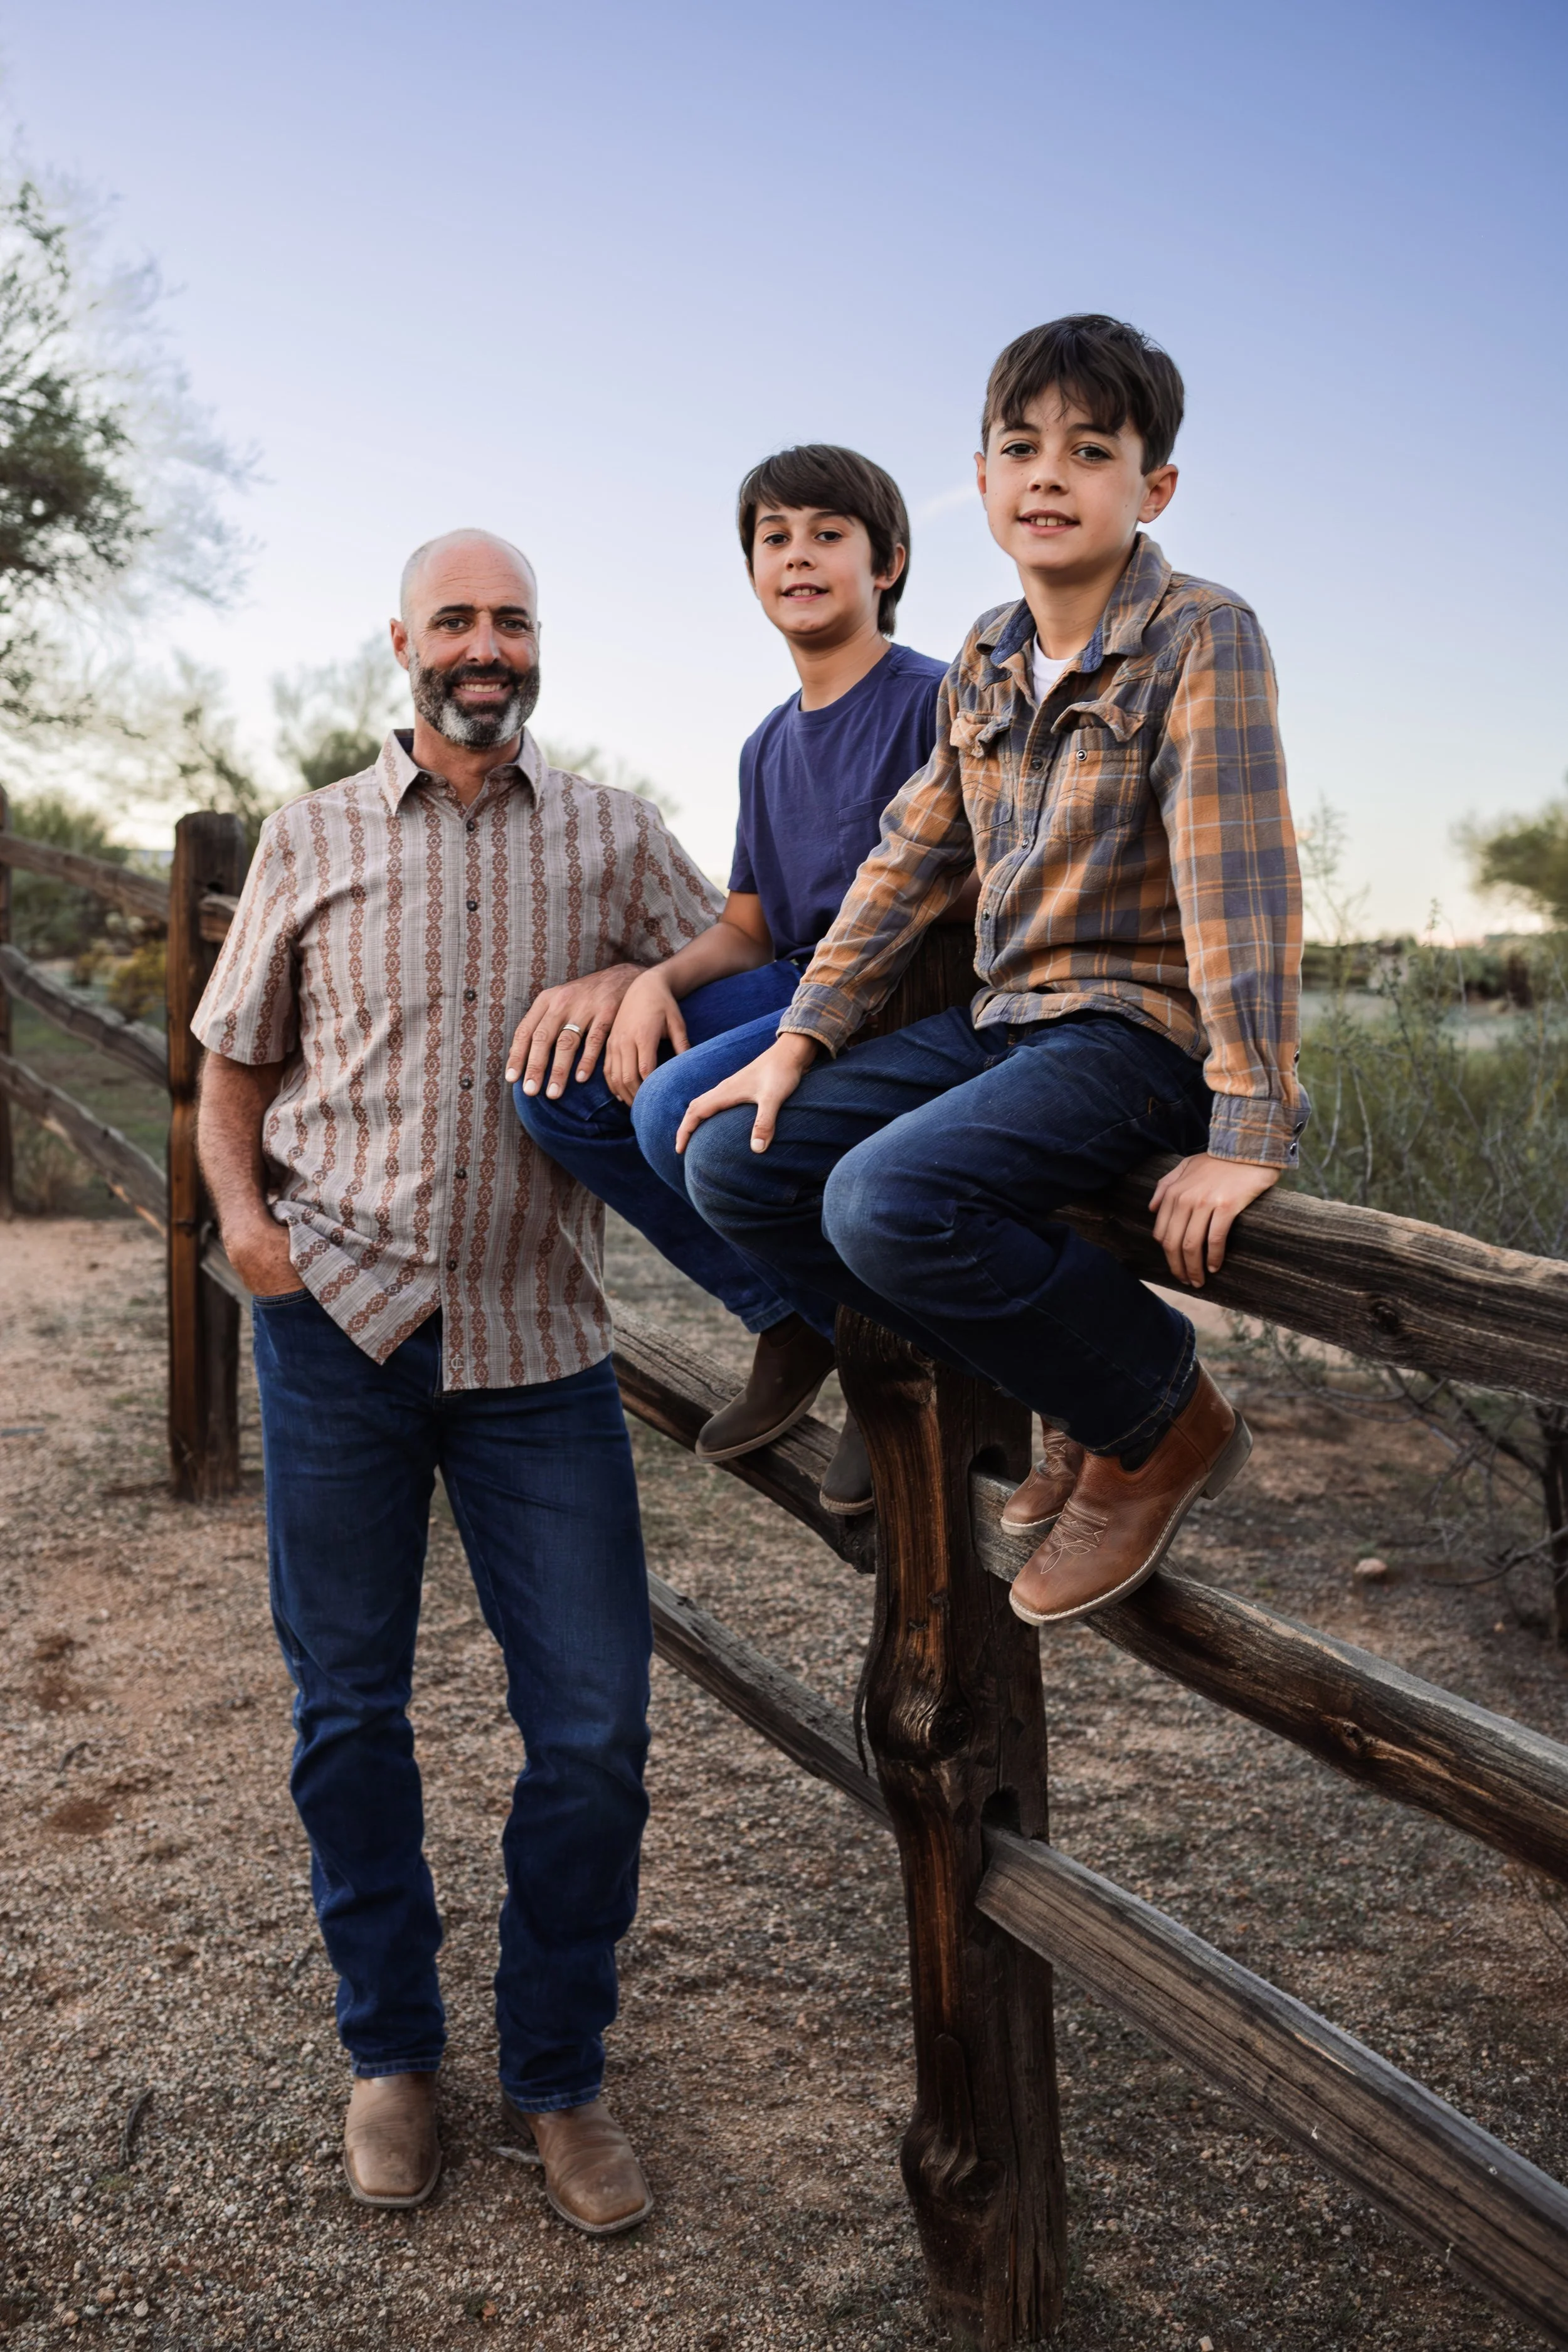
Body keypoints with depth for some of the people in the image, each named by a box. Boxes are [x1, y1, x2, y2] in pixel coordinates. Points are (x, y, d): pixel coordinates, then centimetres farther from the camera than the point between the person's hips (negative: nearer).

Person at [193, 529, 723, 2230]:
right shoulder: (310, 840, 8)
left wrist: (639, 983, -11)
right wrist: (243, 1215, -5)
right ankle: (389, 2050, 31)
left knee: (593, 1723, 1)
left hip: (539, 1340, 0)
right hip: (337, 1323, 0)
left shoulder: (613, 839, 8)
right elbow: (232, 1062, 13)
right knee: (348, 1708, 10)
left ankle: (557, 2074, 22)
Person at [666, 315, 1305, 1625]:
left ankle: (1162, 1417, -4)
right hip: (1000, 1021, 8)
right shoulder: (987, 663, 10)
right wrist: (801, 1039, 6)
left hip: (1138, 1028, -8)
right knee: (733, 1164, -3)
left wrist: (1249, 1133, -24)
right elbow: (910, 863, 14)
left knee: (889, 1200, -31)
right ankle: (1072, 1371, 2)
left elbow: (1240, 883, -19)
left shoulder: (1202, 638, -12)